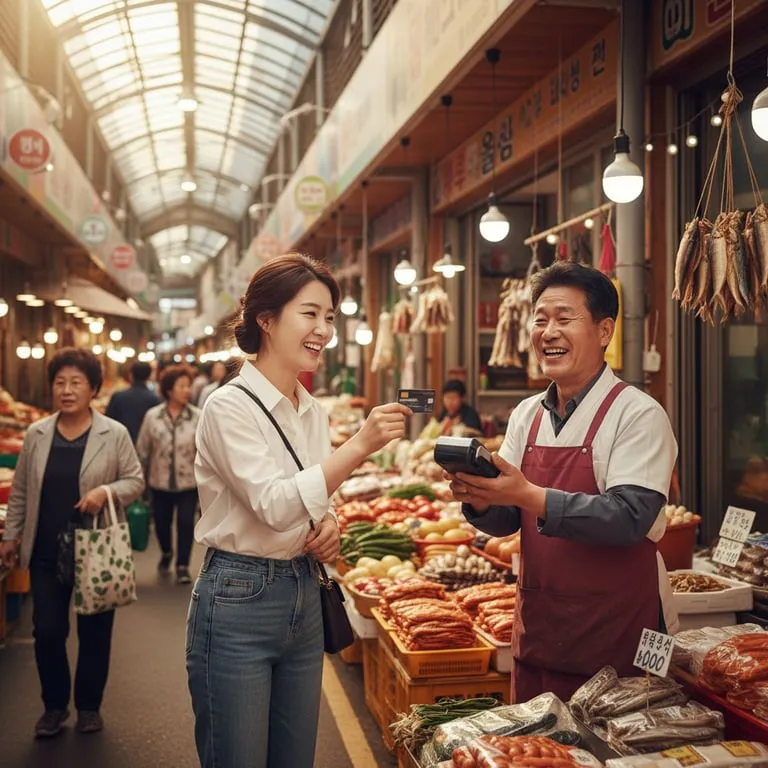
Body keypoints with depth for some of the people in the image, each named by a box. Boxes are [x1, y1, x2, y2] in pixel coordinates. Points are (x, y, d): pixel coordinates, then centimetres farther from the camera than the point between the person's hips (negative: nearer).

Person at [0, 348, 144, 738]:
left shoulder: (115, 434, -5)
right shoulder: (36, 434, 3)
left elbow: (135, 480, -2)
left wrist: (107, 491, -21)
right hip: (47, 552, 2)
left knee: (94, 632, 8)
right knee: (47, 630, 5)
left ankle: (89, 706, 26)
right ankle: (54, 705, 24)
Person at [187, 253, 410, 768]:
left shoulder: (314, 412, 8)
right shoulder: (229, 406, -14)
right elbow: (274, 503, -24)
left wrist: (328, 523, -3)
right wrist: (360, 446, -31)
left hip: (304, 597, 7)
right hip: (239, 604, -7)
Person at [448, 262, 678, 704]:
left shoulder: (638, 414, -12)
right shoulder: (527, 415, 7)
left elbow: (631, 518, -24)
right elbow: (508, 521, 9)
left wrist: (529, 496, -30)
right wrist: (480, 500, -13)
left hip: (615, 633, -6)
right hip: (537, 631, 6)